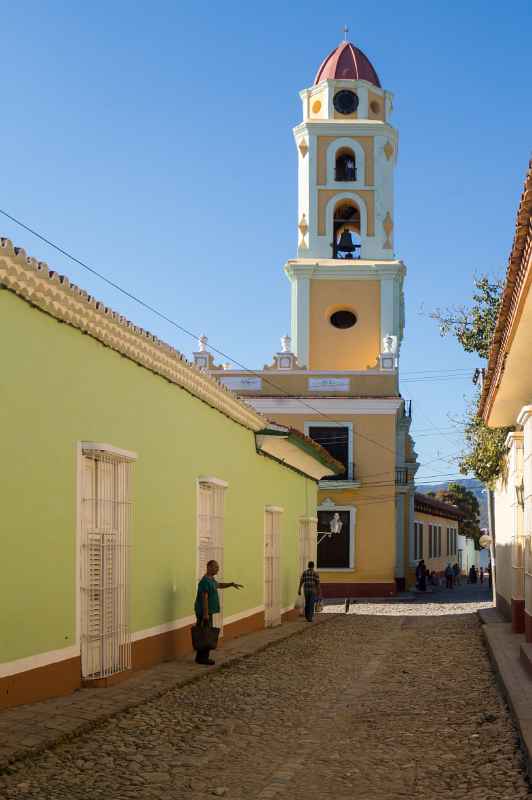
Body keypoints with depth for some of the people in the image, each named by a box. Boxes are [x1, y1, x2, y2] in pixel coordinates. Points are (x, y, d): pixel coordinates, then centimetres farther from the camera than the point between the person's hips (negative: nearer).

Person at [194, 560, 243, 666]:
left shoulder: (211, 579, 15)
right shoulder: (205, 581, -17)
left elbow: (219, 585, 35)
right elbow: (204, 598, -22)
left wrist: (232, 584, 26)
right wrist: (205, 614, -24)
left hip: (208, 612, 10)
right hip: (204, 612, -10)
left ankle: (202, 657, 15)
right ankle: (202, 658, -6)